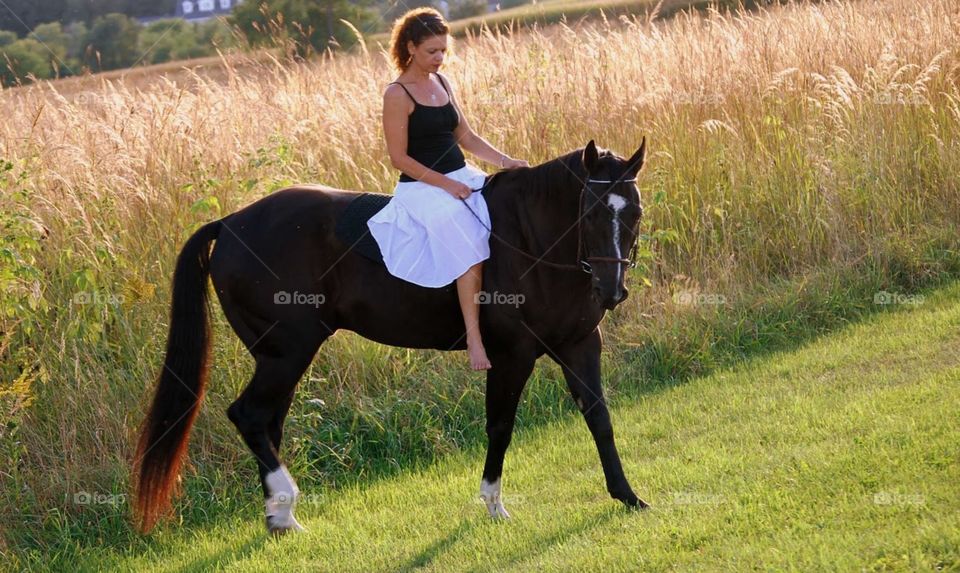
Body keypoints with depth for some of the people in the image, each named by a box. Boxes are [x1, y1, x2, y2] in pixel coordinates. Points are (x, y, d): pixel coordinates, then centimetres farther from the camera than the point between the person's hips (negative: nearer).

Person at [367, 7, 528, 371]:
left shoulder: (441, 82, 12)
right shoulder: (398, 95, -10)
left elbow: (465, 137, 15)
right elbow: (399, 157, -13)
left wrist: (505, 161, 1)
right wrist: (447, 185, -18)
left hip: (462, 177, 8)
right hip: (422, 187, -8)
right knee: (468, 242, -28)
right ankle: (473, 337, -30)